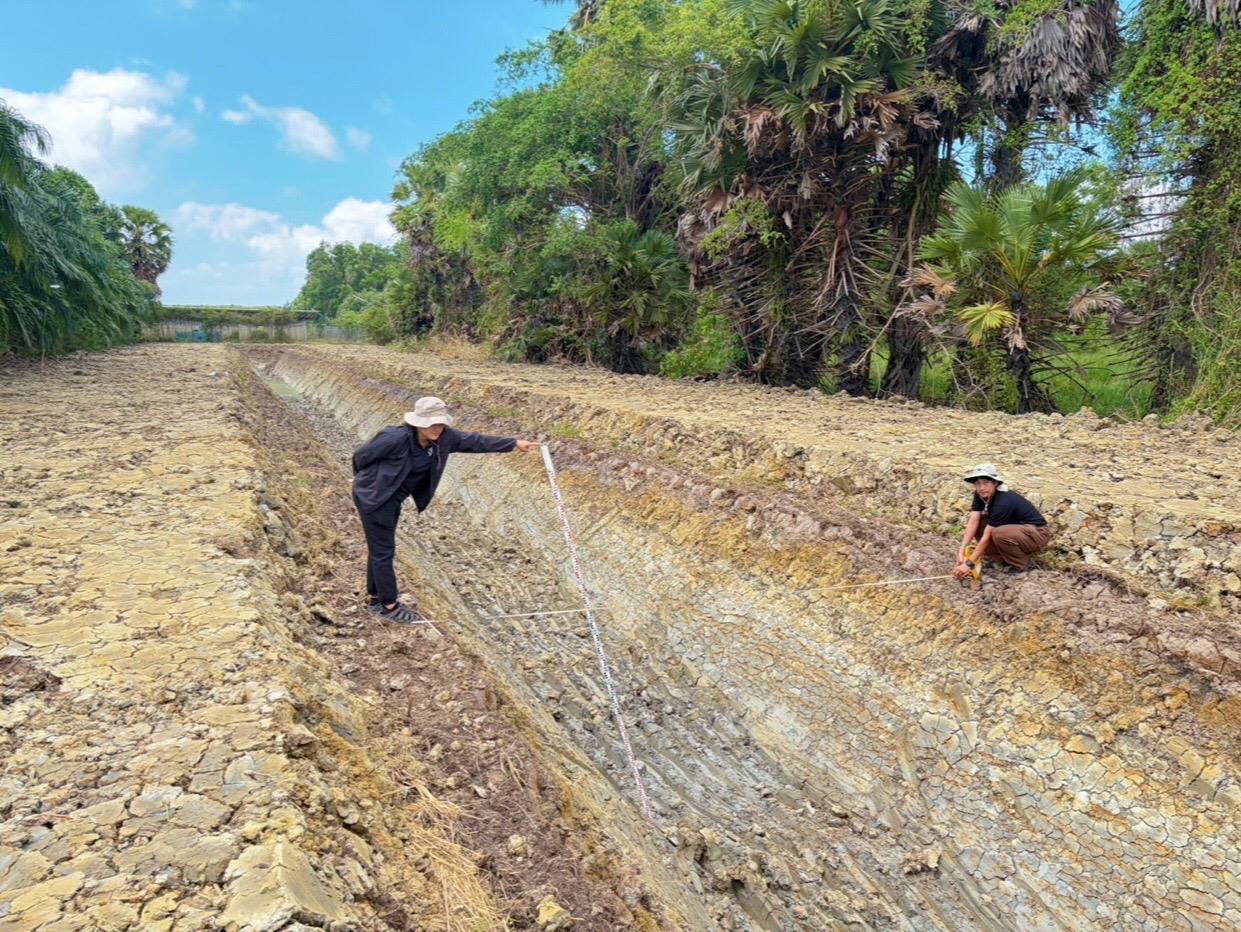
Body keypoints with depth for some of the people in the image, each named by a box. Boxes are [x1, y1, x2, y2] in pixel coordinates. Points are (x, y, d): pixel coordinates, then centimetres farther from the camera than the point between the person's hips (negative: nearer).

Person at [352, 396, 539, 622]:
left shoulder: (443, 437, -11)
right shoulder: (397, 438, -29)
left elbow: (474, 441, -5)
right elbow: (361, 455, -17)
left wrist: (514, 443, -7)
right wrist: (367, 482, 3)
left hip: (393, 500, 7)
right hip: (374, 497, -7)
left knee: (379, 548, 18)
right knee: (383, 551, -1)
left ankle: (374, 597, 32)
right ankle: (389, 606, 10)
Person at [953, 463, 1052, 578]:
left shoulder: (1004, 502, -31)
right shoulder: (981, 495, -9)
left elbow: (987, 536, -30)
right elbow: (973, 522, -15)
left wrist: (969, 564, -29)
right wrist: (962, 552, -25)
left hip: (1038, 533, -8)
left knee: (999, 534, -36)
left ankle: (1021, 565, -9)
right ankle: (1006, 558, 3)